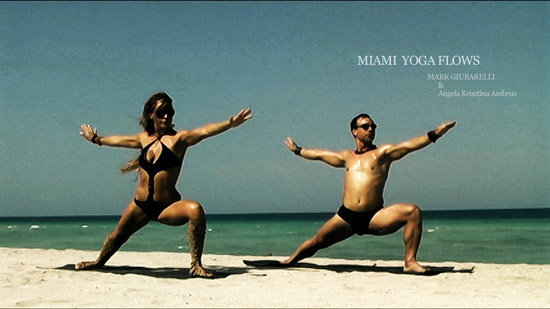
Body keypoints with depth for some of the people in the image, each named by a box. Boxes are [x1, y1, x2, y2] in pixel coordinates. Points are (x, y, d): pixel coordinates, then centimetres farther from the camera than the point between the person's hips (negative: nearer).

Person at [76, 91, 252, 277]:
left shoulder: (179, 138, -9)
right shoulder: (144, 138, 7)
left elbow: (204, 131, -28)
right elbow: (118, 140, 27)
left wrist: (229, 124, -45)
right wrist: (96, 139, 43)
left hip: (167, 207, -5)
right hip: (139, 206, 5)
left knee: (195, 210, -34)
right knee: (118, 235, 19)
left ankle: (196, 266, -26)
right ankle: (99, 262, 52)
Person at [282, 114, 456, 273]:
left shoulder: (383, 153, 8)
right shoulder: (347, 157, 19)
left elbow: (409, 145, -8)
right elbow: (319, 154, 34)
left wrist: (434, 134, -23)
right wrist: (297, 150, 45)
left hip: (375, 217, -3)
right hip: (346, 217, 3)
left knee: (413, 212, -24)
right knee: (317, 242, 1)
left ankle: (410, 263, -20)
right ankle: (289, 262, 26)